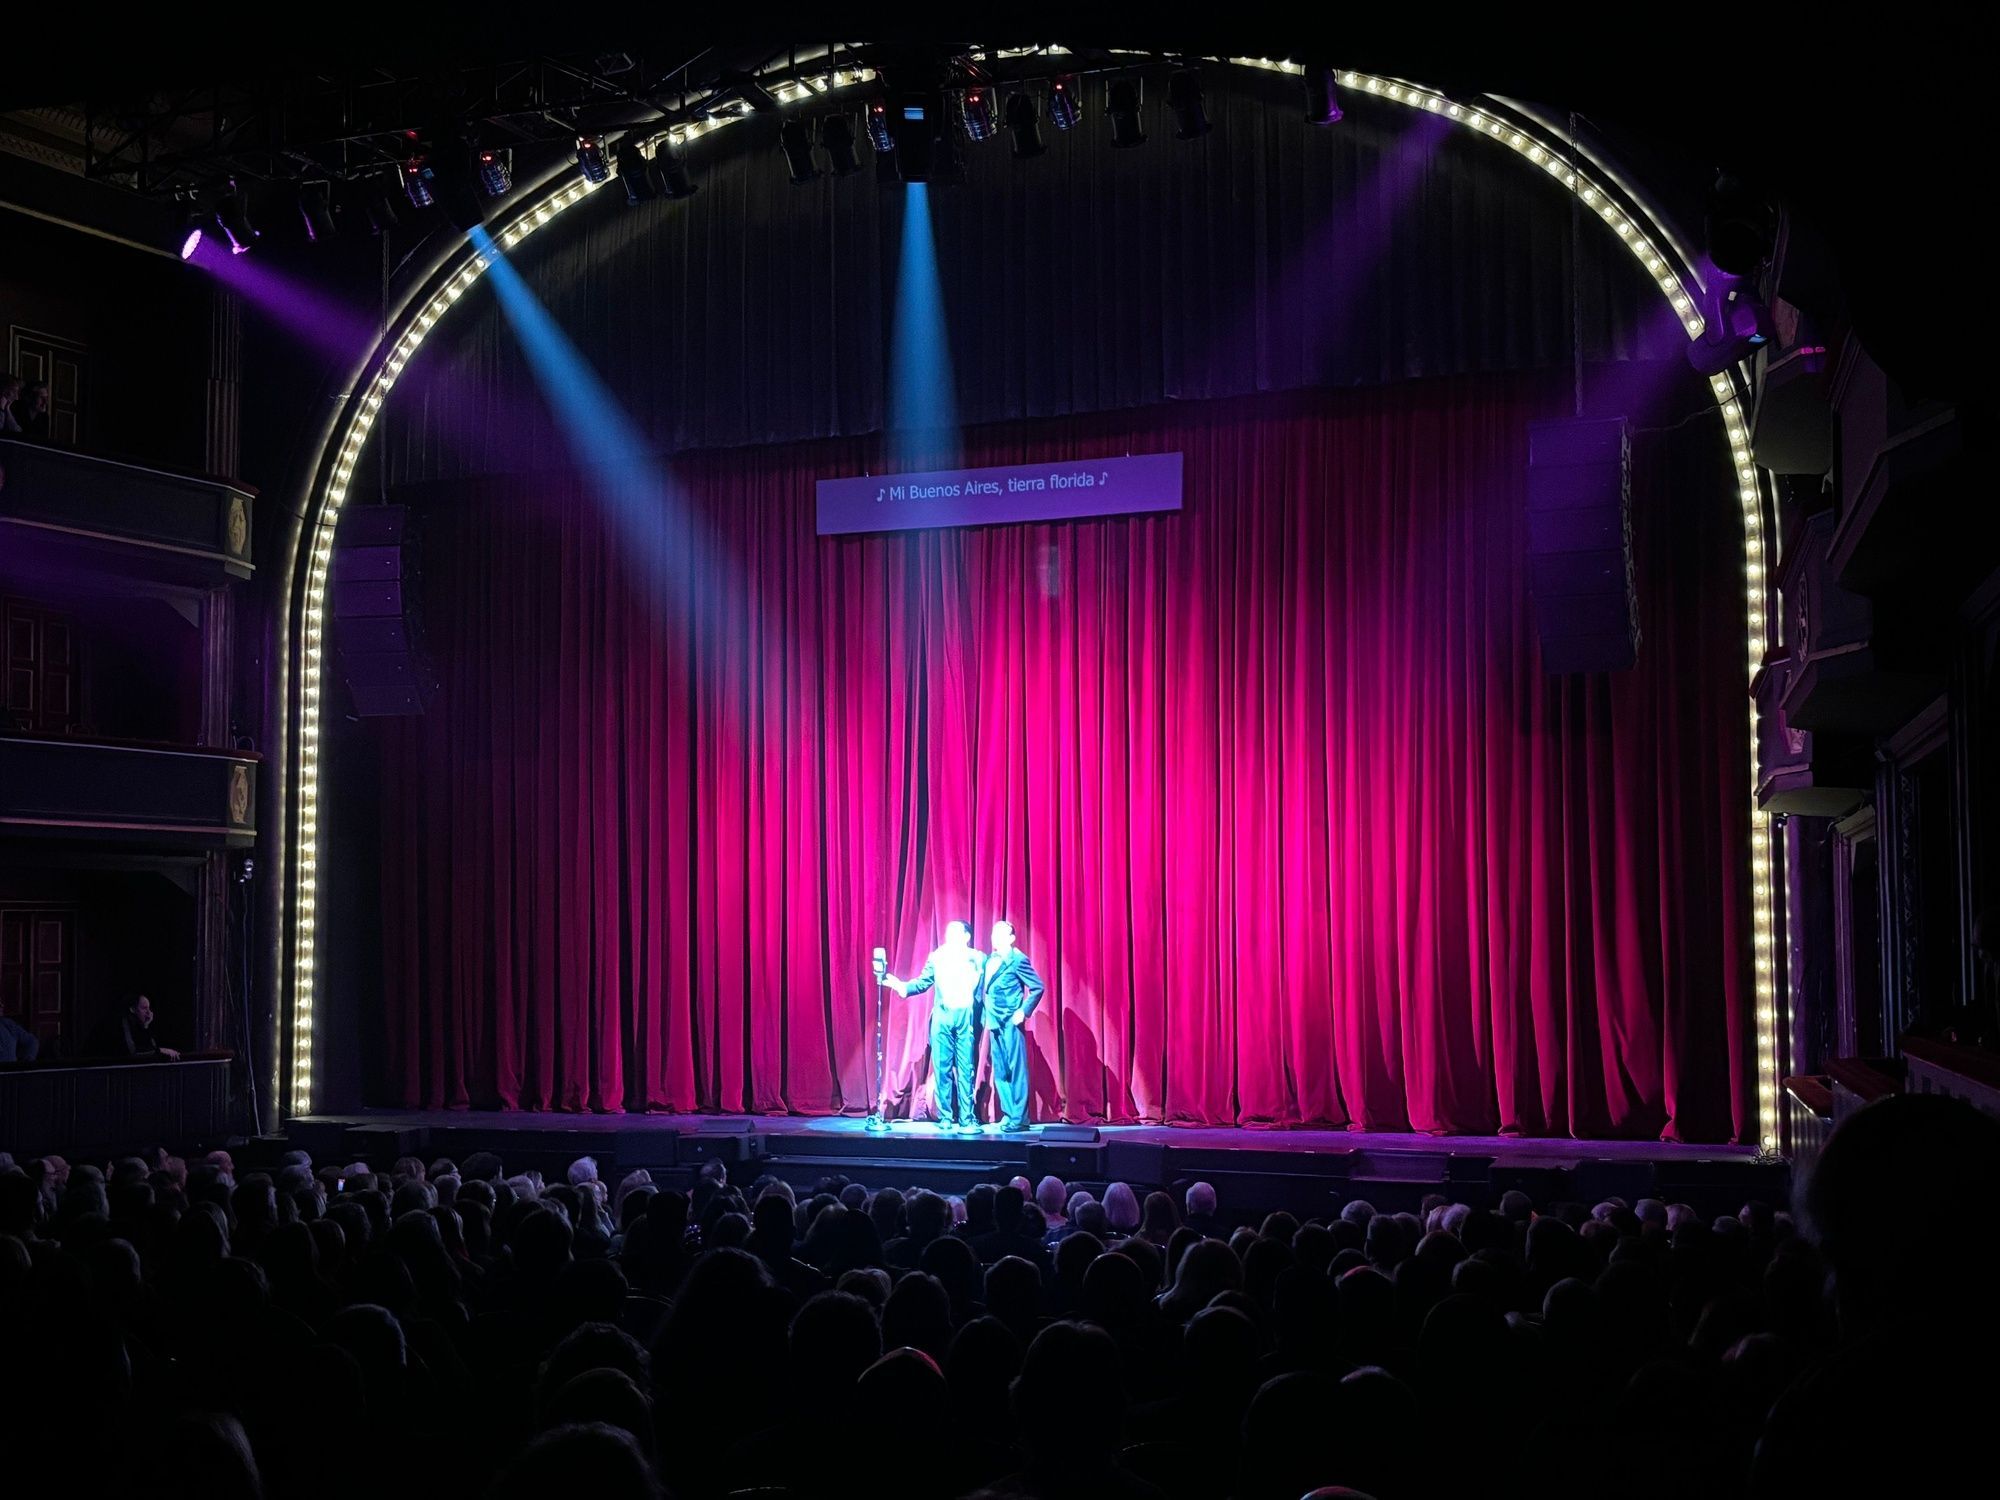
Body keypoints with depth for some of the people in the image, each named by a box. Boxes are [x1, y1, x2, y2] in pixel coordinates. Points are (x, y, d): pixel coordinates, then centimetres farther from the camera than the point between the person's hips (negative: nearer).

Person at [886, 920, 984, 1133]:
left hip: (966, 1018, -2)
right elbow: (923, 982, 12)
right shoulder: (937, 957, 13)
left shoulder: (978, 958, 6)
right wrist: (901, 986, -5)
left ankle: (967, 1119, 0)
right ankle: (945, 1119, 7)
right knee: (942, 1069, 1)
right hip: (942, 1017, 2)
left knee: (966, 1070, -3)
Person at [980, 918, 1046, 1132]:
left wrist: (1024, 1011, -13)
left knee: (1016, 1069, -5)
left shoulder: (1018, 960, -8)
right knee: (1000, 1071, 8)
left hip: (1011, 1023, -7)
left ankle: (1019, 1118, -2)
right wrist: (984, 1016, 6)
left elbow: (1038, 987, -10)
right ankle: (1008, 1114, 15)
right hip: (995, 1023, 7)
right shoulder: (990, 961, 13)